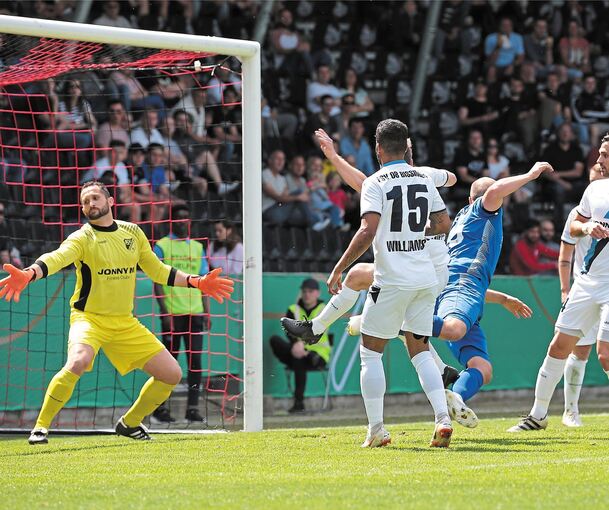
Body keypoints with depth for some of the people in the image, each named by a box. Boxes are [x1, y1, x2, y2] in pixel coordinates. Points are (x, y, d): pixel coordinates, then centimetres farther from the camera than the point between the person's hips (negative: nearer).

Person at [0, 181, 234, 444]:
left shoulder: (133, 232, 6)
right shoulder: (82, 238, -10)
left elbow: (158, 270, 19)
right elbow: (56, 259, -30)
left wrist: (196, 282, 12)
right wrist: (28, 274, -50)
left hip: (125, 323, 6)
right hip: (89, 318, -5)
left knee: (172, 374, 3)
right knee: (78, 362, -35)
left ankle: (129, 423, 24)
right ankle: (40, 427, -20)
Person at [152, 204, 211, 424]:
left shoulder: (197, 247, 15)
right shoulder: (161, 246, 1)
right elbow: (157, 282, -3)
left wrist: (206, 311, 10)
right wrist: (165, 312, -11)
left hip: (195, 312, 4)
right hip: (172, 313, -4)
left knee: (195, 360, 0)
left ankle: (193, 408, 3)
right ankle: (159, 409, 6)